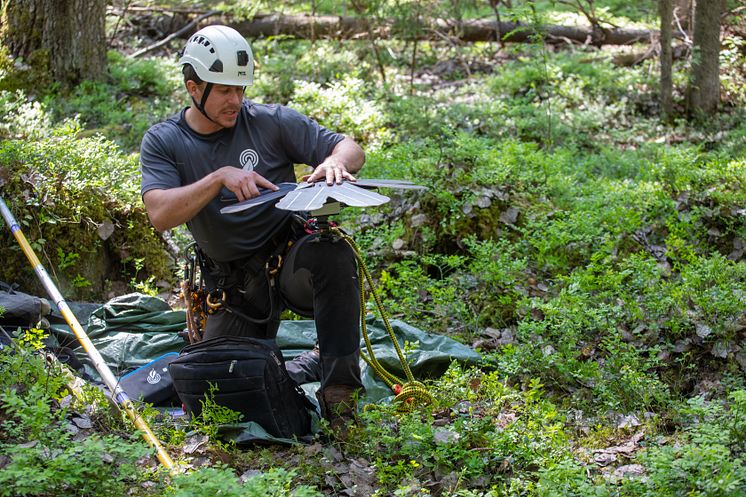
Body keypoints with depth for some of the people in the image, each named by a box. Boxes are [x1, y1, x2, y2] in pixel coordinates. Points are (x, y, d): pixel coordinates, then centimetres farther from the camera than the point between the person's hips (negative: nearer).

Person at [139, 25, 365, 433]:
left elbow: (352, 149, -5)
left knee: (332, 257, -37)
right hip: (235, 284, 2)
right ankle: (309, 369, 23)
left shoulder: (270, 121, -5)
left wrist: (335, 161, -30)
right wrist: (219, 177, -33)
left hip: (290, 258, -2)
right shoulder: (162, 143, -4)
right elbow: (160, 214, -20)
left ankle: (339, 385, -24)